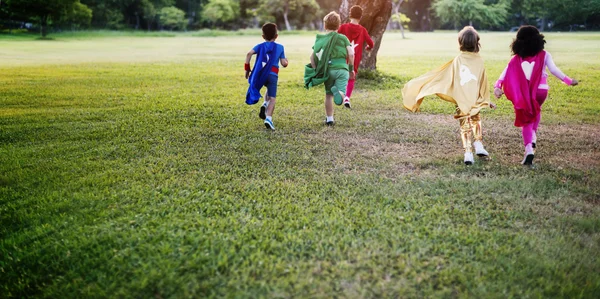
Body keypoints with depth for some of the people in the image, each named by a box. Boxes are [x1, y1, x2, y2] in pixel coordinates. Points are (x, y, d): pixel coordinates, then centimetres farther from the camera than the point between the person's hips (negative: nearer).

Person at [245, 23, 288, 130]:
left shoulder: (260, 46, 13)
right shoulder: (280, 47, 12)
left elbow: (249, 53, -6)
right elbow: (284, 64, 7)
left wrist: (247, 68, 0)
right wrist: (286, 61, 30)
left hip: (261, 74, 3)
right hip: (273, 75, -2)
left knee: (269, 90, 32)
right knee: (272, 98, 0)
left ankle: (265, 104, 8)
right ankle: (268, 118, -18)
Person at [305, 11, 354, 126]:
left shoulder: (320, 39, 10)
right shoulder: (343, 38, 6)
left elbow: (312, 56, 3)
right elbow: (351, 54, -3)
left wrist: (315, 71, 10)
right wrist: (351, 69, 8)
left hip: (328, 70, 2)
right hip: (341, 69, -2)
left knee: (328, 95, 18)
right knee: (341, 94, -4)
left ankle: (329, 119, 20)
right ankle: (338, 92, -40)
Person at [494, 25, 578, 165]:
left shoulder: (517, 59, 0)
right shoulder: (544, 55, -2)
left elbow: (506, 72, -10)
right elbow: (554, 70, -11)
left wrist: (497, 86, -18)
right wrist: (568, 80, -3)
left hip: (524, 93, 0)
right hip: (540, 90, 1)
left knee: (527, 119, 8)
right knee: (536, 111, 33)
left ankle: (529, 148, -8)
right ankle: (533, 137, 33)